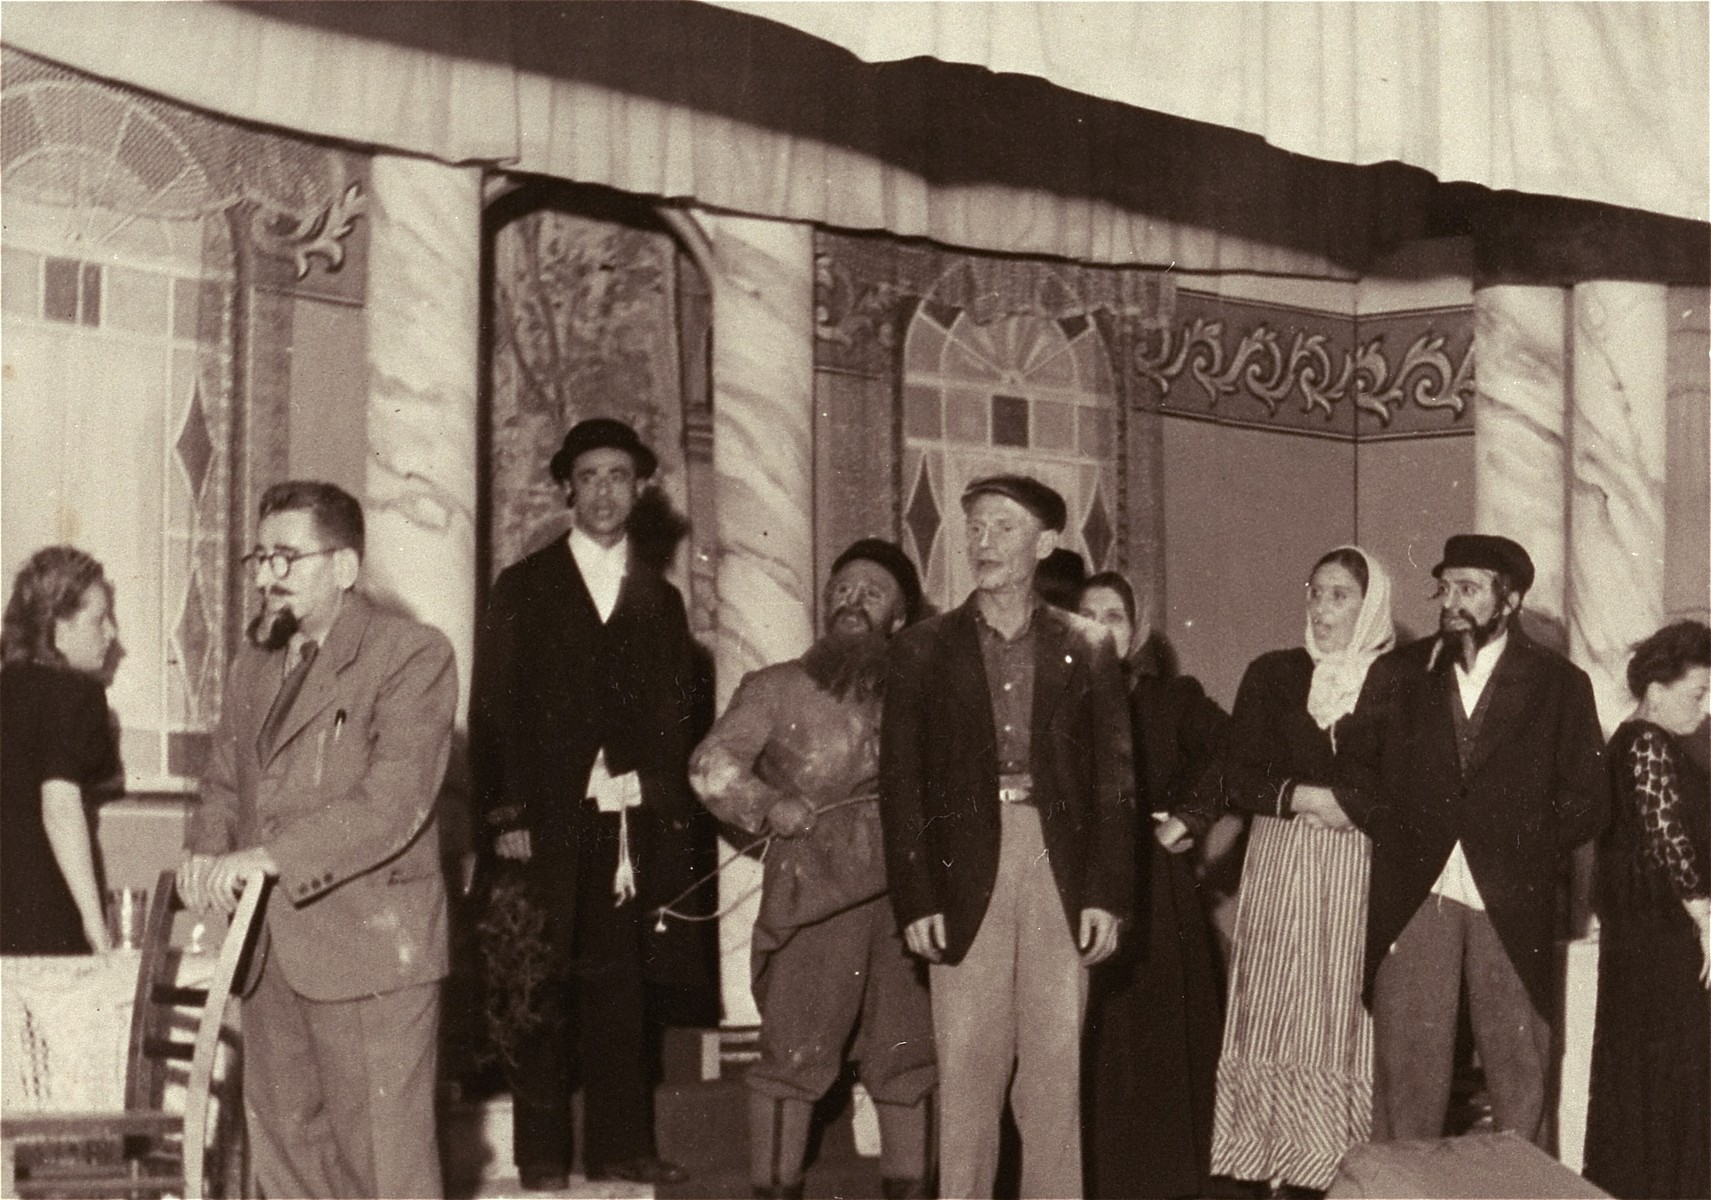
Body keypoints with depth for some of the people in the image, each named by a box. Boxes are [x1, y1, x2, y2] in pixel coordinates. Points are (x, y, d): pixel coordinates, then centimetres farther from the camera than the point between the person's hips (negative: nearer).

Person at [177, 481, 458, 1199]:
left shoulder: (414, 655, -9)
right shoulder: (253, 665, 17)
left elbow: (393, 804, -18)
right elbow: (224, 777, 22)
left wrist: (269, 856, -23)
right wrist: (207, 849, -1)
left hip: (370, 950, -8)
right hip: (271, 950, 8)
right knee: (284, 1142, 13)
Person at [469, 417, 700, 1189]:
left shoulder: (661, 602, 16)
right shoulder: (524, 589, 8)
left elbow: (677, 720, 14)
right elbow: (493, 710, 2)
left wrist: (675, 821, 4)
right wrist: (505, 815, -8)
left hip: (636, 822, 3)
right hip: (548, 822, -2)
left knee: (624, 992, 1)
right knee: (547, 993, -3)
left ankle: (620, 1145, 7)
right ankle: (541, 1154, 1)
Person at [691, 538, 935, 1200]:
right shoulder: (777, 688, 10)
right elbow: (712, 764, 0)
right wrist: (767, 804, -17)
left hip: (904, 891, 3)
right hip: (815, 890, -3)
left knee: (909, 1052, 6)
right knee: (793, 1050, -7)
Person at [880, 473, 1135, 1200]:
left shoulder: (1085, 648, 9)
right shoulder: (924, 648, 8)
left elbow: (1114, 777, 6)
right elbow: (901, 781, 3)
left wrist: (1108, 893, -2)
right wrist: (915, 899, -5)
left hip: (1062, 871, 0)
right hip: (966, 871, 0)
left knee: (1056, 1068, 1)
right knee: (966, 1065, -2)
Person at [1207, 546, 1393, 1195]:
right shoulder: (1274, 674, 9)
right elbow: (1237, 781, 5)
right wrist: (1310, 798, -8)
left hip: (1364, 870, -2)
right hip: (1282, 866, 2)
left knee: (1353, 1019, -4)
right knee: (1282, 1014, -1)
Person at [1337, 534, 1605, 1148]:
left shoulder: (1559, 683, 3)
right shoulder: (1398, 673, 9)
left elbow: (1587, 797, 2)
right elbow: (1354, 767, 12)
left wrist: (1525, 857, -4)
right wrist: (1395, 833, 0)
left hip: (1512, 905, -1)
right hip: (1414, 898, 1)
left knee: (1520, 1070, 4)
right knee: (1406, 1068, 0)